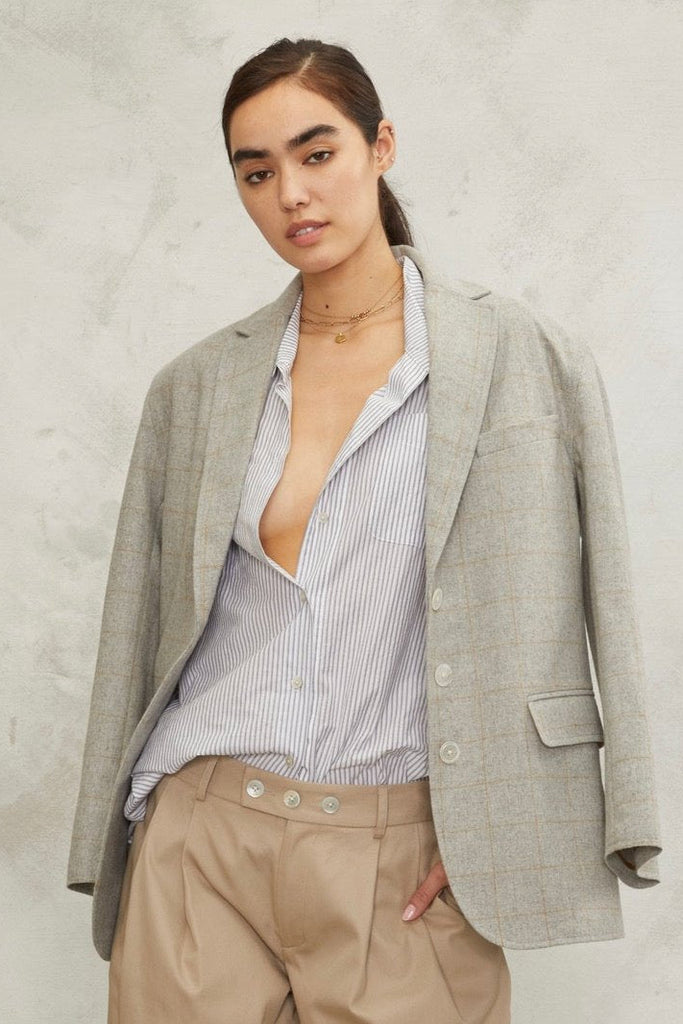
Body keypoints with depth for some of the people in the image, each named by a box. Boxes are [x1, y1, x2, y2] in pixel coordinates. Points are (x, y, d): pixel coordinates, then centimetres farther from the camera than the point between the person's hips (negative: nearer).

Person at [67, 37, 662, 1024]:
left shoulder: (525, 359, 1)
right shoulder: (195, 387, 9)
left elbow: (576, 606, -1)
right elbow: (137, 628, 11)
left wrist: (497, 810, -9)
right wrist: (107, 845, 8)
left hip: (405, 863, -2)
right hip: (204, 841, 2)